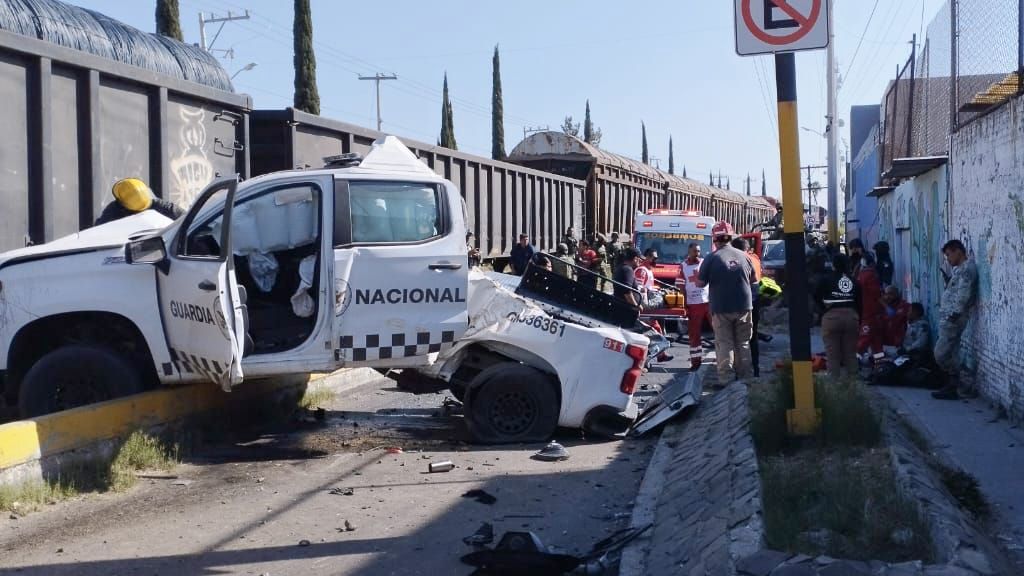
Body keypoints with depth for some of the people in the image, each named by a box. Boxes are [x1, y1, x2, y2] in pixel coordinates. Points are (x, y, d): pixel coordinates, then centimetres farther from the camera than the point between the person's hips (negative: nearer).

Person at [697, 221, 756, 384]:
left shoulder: (712, 258, -10)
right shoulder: (743, 256, 2)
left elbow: (700, 283, -7)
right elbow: (753, 279, 15)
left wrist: (697, 278, 13)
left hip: (721, 309, -3)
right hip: (744, 307, 4)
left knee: (724, 344, 1)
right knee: (743, 344, 13)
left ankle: (726, 380, -3)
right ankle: (746, 378, 16)